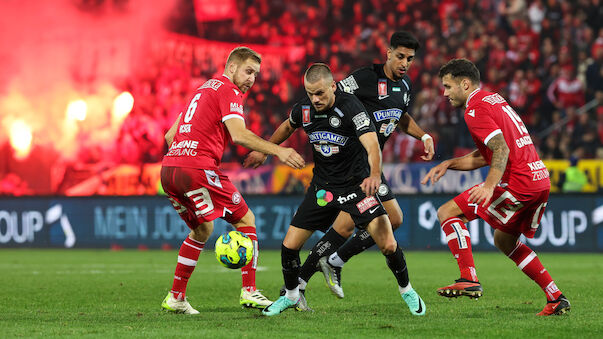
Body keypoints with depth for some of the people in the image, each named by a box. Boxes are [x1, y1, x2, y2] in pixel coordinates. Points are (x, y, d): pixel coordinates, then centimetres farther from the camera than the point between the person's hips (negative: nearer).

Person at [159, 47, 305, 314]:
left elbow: (170, 136, 28)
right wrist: (277, 151, -21)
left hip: (168, 170, 9)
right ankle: (249, 291, -4)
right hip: (198, 168, -9)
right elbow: (238, 135, -17)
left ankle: (176, 297, 21)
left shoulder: (203, 90, 27)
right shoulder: (228, 91, -1)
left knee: (202, 230, 24)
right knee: (245, 220, 3)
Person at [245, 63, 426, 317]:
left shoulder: (349, 107, -22)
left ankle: (406, 291, 11)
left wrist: (375, 175, -53)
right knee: (289, 246, -1)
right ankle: (291, 296, 26)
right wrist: (265, 151, 27)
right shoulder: (304, 110, -5)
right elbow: (287, 127, 21)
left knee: (388, 245, -17)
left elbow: (371, 143, -35)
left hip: (356, 183, -4)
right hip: (322, 186, 5)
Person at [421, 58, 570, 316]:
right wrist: (448, 164, 19)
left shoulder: (475, 109, -9)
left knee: (447, 213, -5)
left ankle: (469, 280, -15)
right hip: (540, 181, 10)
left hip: (518, 183, -10)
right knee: (504, 240, 27)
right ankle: (556, 299, 22)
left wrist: (489, 186, -33)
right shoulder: (494, 100, 22)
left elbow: (502, 149, -22)